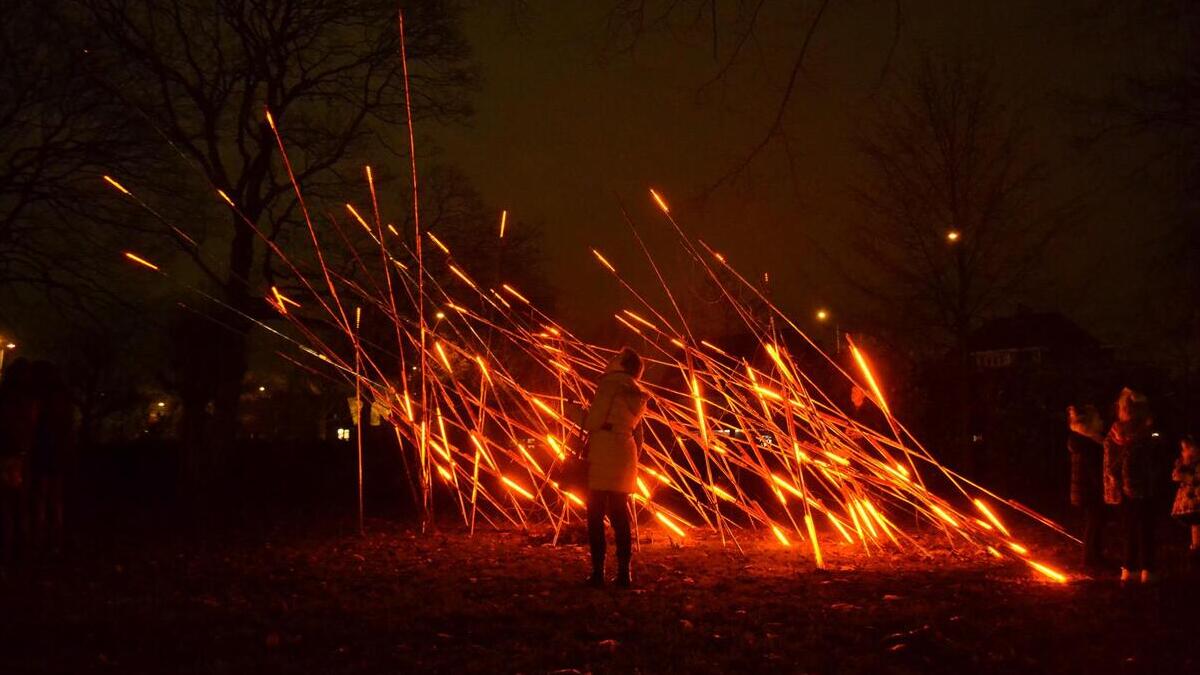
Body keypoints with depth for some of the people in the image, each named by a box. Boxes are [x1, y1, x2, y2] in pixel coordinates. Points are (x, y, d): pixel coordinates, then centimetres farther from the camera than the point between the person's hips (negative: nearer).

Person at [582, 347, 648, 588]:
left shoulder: (611, 382, -4)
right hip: (626, 455, 7)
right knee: (620, 514, 10)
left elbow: (593, 421, -11)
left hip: (603, 453, -7)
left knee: (596, 514, -3)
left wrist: (584, 415, 10)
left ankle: (598, 571, -6)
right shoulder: (637, 395, 18)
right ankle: (624, 572, 7)